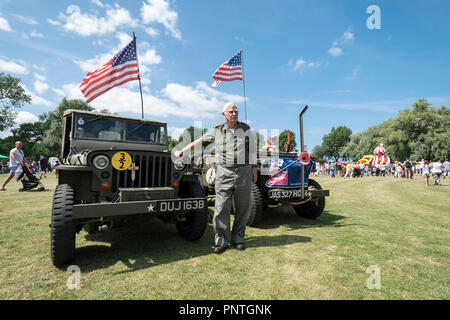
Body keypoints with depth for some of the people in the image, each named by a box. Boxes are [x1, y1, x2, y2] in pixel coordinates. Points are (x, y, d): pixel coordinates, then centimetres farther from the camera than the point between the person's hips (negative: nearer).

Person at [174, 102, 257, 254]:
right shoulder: (217, 130, 7)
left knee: (242, 208, 6)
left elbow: (252, 149, 11)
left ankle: (238, 238, 21)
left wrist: (254, 168, 7)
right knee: (222, 208, -4)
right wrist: (182, 151, 14)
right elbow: (199, 141, 14)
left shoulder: (245, 128, 7)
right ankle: (221, 241, 9)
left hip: (244, 172, 1)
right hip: (224, 173, 0)